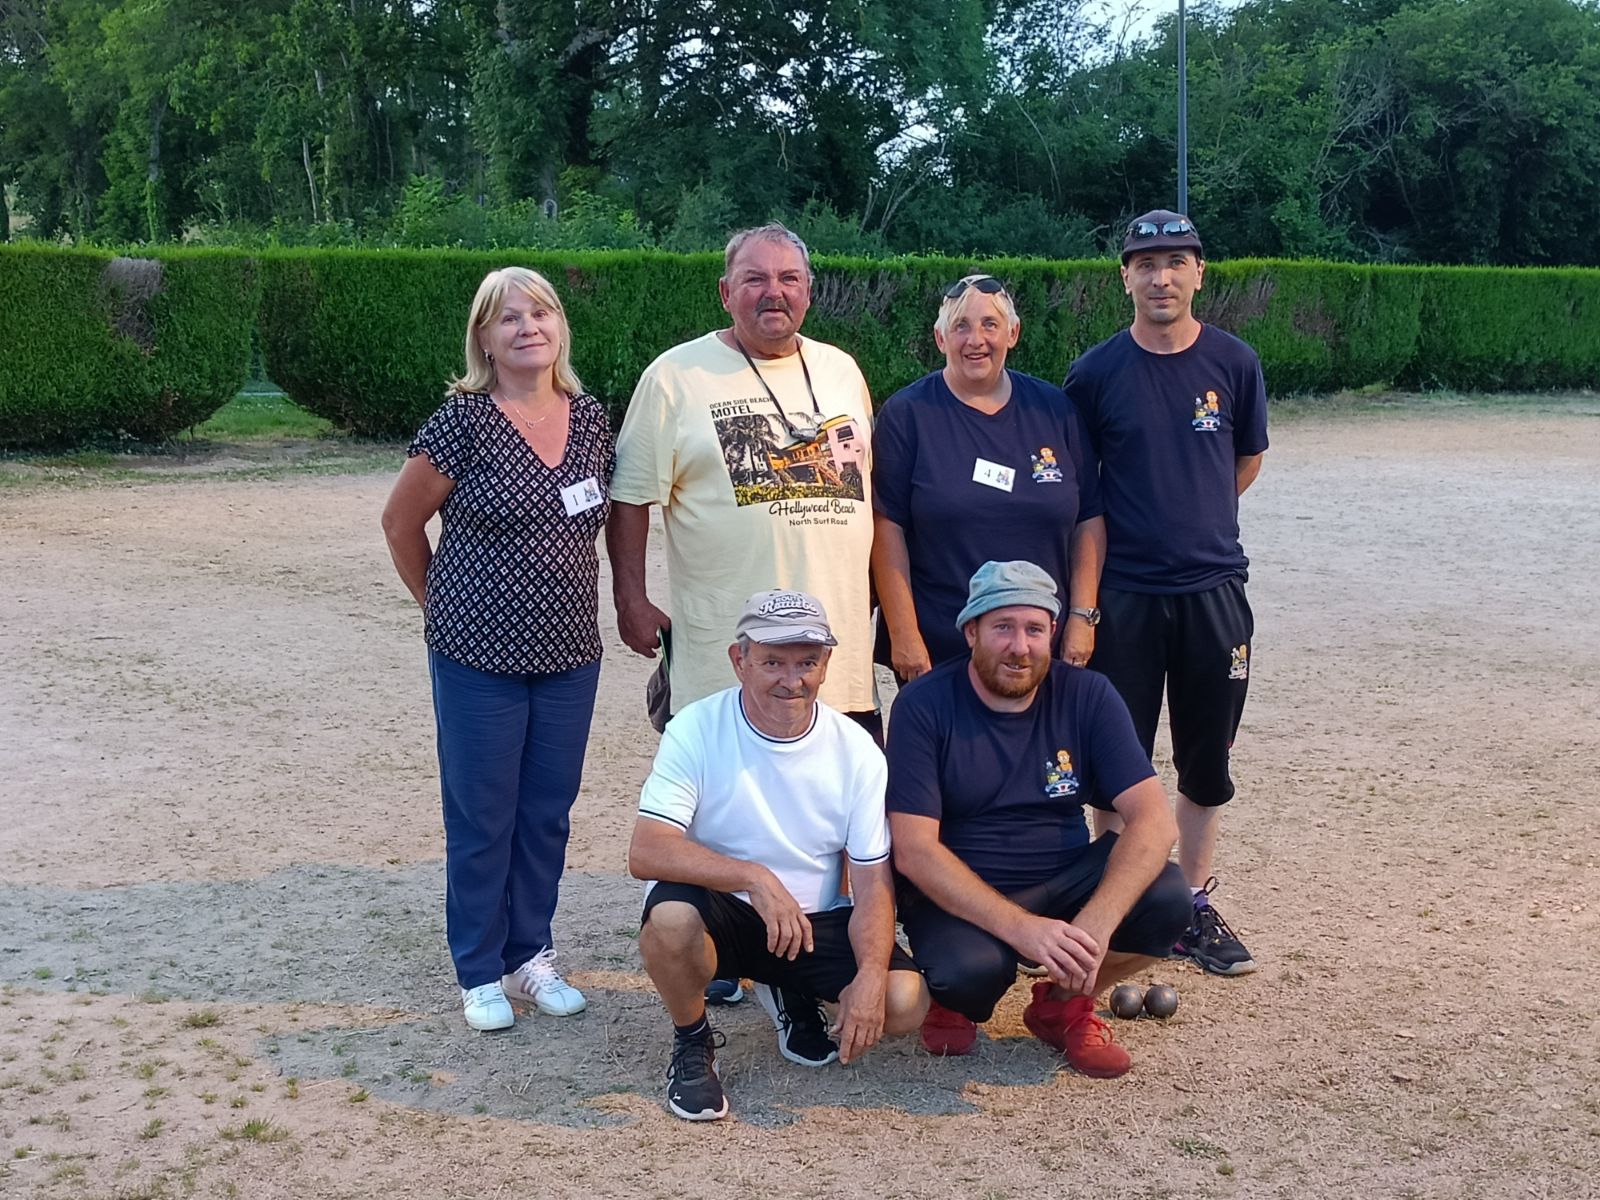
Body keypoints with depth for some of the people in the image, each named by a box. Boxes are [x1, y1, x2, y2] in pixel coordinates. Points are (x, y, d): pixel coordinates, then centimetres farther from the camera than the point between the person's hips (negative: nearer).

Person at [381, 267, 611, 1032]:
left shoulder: (590, 417, 3)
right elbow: (401, 521, -3)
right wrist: (442, 606, 3)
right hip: (479, 658, -4)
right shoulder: (464, 420, -11)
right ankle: (480, 973, 20)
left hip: (569, 655, 5)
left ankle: (530, 954, 29)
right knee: (482, 818, 6)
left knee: (548, 813, 13)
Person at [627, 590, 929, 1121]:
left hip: (816, 921, 3)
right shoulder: (697, 729, -15)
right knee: (671, 916, -37)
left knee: (905, 1002, -20)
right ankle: (692, 1043, -3)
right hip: (722, 914, -3)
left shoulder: (856, 750, -6)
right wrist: (755, 877, -38)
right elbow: (645, 852, -25)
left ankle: (789, 993, 14)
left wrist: (871, 973, -23)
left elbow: (873, 878, -6)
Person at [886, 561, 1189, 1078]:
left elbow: (1154, 820, -14)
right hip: (958, 896, -3)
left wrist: (1096, 924, -31)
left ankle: (1064, 1004, 4)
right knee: (970, 968, -36)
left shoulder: (1087, 697, -5)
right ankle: (954, 999, 4)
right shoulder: (925, 704, -13)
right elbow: (914, 849, -19)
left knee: (1167, 899, -24)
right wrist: (1020, 928, -31)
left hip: (1062, 882, 4)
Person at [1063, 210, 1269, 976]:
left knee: (1207, 762, 10)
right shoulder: (1096, 372, -3)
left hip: (1214, 588, 2)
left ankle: (1194, 907, 24)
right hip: (1123, 594, -2)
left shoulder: (1233, 362, 1)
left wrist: (1194, 522, 12)